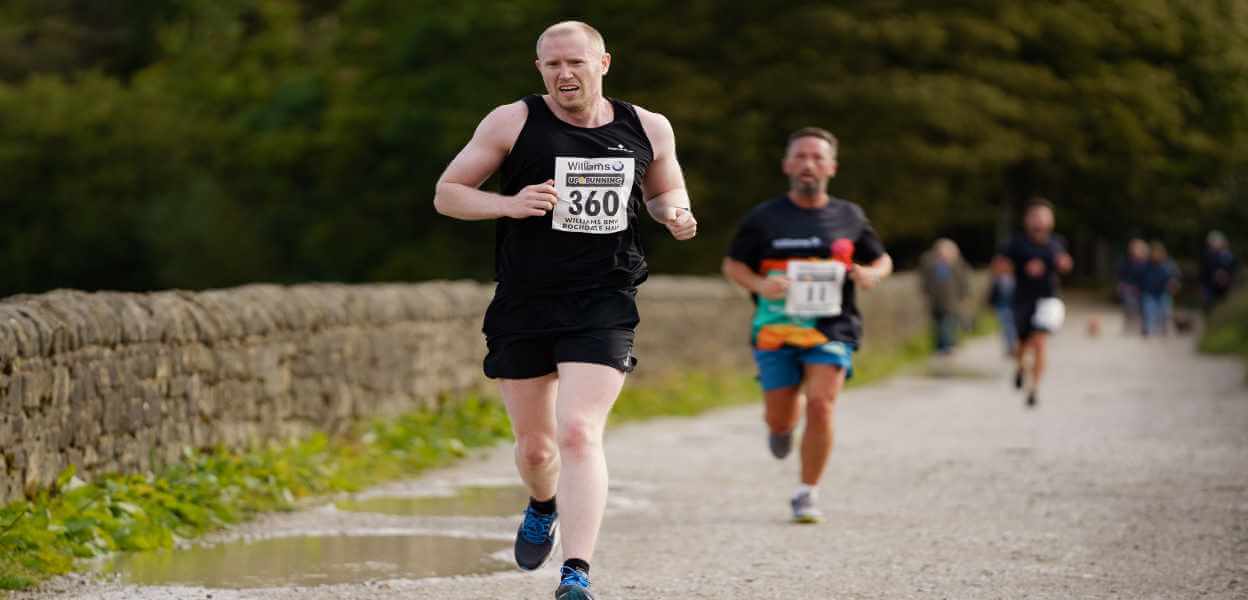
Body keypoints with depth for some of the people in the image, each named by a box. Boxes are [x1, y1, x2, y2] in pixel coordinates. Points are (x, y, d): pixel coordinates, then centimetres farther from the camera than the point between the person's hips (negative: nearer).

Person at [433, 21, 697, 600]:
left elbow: (665, 190, 23)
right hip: (523, 308, 1)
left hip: (603, 307, -1)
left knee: (579, 434, -18)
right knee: (535, 446, 12)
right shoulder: (513, 122, -3)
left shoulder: (648, 129, 4)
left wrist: (675, 214, -1)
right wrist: (509, 204, -18)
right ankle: (544, 507, 48)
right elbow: (447, 193, 0)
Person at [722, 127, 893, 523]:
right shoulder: (764, 218, 3)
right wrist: (758, 284, -12)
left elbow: (881, 260, 18)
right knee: (780, 419, 3)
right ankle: (783, 424, 43)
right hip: (776, 328, 1)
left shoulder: (849, 218, 6)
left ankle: (807, 494, -5)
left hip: (831, 330, 0)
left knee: (820, 405, -18)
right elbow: (732, 265, 9)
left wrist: (871, 275, -6)